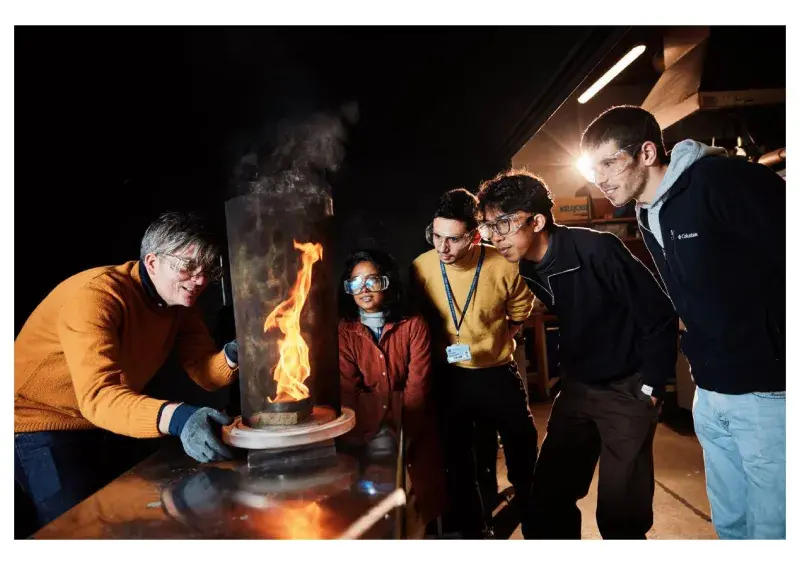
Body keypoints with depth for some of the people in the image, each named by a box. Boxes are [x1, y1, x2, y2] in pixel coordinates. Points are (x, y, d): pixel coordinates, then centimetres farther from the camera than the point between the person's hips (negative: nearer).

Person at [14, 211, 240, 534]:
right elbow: (97, 395, -40)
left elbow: (205, 373, -9)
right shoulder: (96, 293, -29)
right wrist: (175, 418, -57)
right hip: (38, 421, -7)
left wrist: (232, 356, -32)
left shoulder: (180, 301, -6)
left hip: (103, 428, 7)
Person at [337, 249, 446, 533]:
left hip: (410, 427, 0)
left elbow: (418, 384, -11)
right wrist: (372, 437, -20)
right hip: (367, 427, 0)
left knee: (424, 494, 1)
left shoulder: (414, 325, -4)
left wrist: (400, 433, -19)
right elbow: (347, 391, -8)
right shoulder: (344, 331, -3)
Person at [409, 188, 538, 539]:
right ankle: (473, 528, 38)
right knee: (457, 456, 13)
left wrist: (492, 342, -3)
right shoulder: (421, 267, -16)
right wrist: (441, 349, -3)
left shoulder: (504, 267, -19)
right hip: (448, 376, 0)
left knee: (523, 445, 18)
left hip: (498, 372, 1)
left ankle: (531, 511, 51)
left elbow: (520, 313, 2)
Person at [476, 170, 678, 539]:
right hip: (576, 387, 6)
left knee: (620, 512, -1)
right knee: (548, 498, 9)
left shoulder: (596, 250, -24)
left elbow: (659, 317, -17)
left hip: (626, 389, -6)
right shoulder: (527, 268, -3)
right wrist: (569, 375, 16)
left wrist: (650, 388, -12)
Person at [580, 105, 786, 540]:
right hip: (710, 396, 8)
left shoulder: (721, 180, -15)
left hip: (768, 392, -7)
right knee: (730, 524, 19)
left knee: (773, 529, 5)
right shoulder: (647, 217, 10)